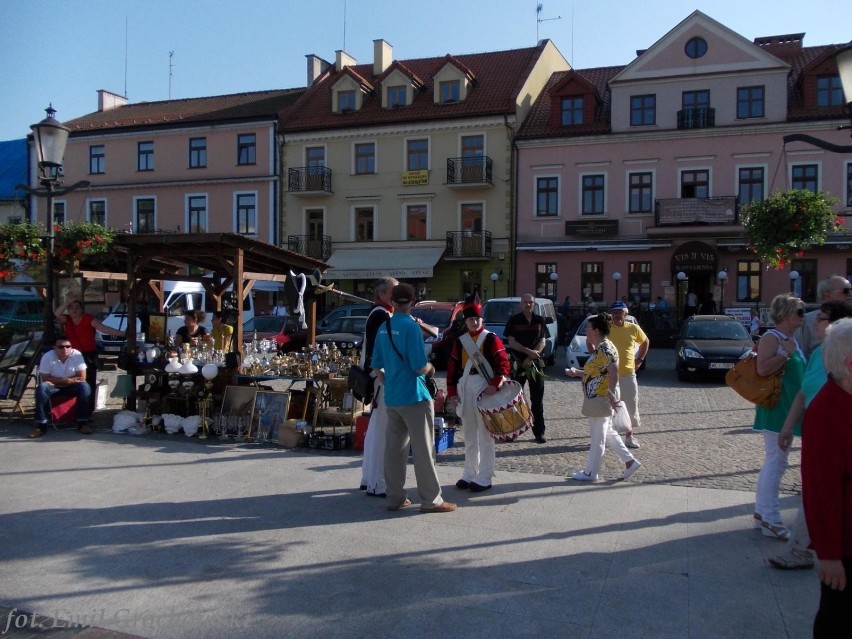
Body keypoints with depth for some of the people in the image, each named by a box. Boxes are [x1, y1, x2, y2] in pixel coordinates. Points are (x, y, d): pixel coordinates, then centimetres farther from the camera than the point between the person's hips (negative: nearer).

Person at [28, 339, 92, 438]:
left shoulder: (77, 355, -17)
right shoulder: (47, 357, -17)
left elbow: (81, 378, -18)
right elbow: (45, 379, -16)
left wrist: (57, 380, -19)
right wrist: (68, 380, -22)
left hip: (71, 387, 0)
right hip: (53, 387, 0)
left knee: (85, 387, -29)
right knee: (41, 388, -30)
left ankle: (83, 423, -22)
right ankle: (41, 425, -24)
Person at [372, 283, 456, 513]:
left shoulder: (384, 328, 8)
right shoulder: (411, 327, -15)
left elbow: (377, 366, 13)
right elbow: (419, 366, -18)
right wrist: (431, 368, 3)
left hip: (392, 398, 7)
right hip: (414, 397, -7)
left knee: (394, 448, 11)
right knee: (423, 449, 0)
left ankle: (395, 497, 18)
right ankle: (431, 500, 6)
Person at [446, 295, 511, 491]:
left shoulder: (491, 339, -5)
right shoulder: (459, 341, 8)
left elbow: (504, 364, -10)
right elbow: (452, 367, 9)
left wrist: (495, 385, -22)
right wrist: (452, 392, 3)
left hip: (485, 389, -5)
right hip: (465, 390, 5)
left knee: (485, 436, 2)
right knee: (469, 435, 14)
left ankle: (485, 477, 8)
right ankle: (469, 474, 24)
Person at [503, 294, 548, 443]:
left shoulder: (539, 320, 7)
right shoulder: (514, 320, 0)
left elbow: (542, 341, 2)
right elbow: (511, 342, -5)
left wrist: (530, 358, -10)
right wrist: (529, 351, -16)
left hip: (536, 363, 2)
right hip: (517, 363, -2)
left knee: (537, 399, 3)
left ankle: (539, 432, 7)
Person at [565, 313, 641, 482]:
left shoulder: (605, 348, -18)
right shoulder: (599, 348, 13)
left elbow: (613, 370, -30)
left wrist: (611, 393, -33)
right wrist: (577, 373, 19)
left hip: (602, 399, -10)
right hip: (599, 399, 10)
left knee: (597, 437, 1)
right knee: (607, 433, 18)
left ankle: (590, 472, 11)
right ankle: (630, 461, 22)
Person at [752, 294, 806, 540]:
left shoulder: (792, 339, 15)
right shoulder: (771, 337, -14)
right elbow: (762, 368, -27)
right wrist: (787, 353, -21)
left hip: (789, 409, 10)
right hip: (775, 409, -10)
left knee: (774, 462, 15)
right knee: (775, 462, -7)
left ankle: (762, 512, 24)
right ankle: (769, 519, -2)